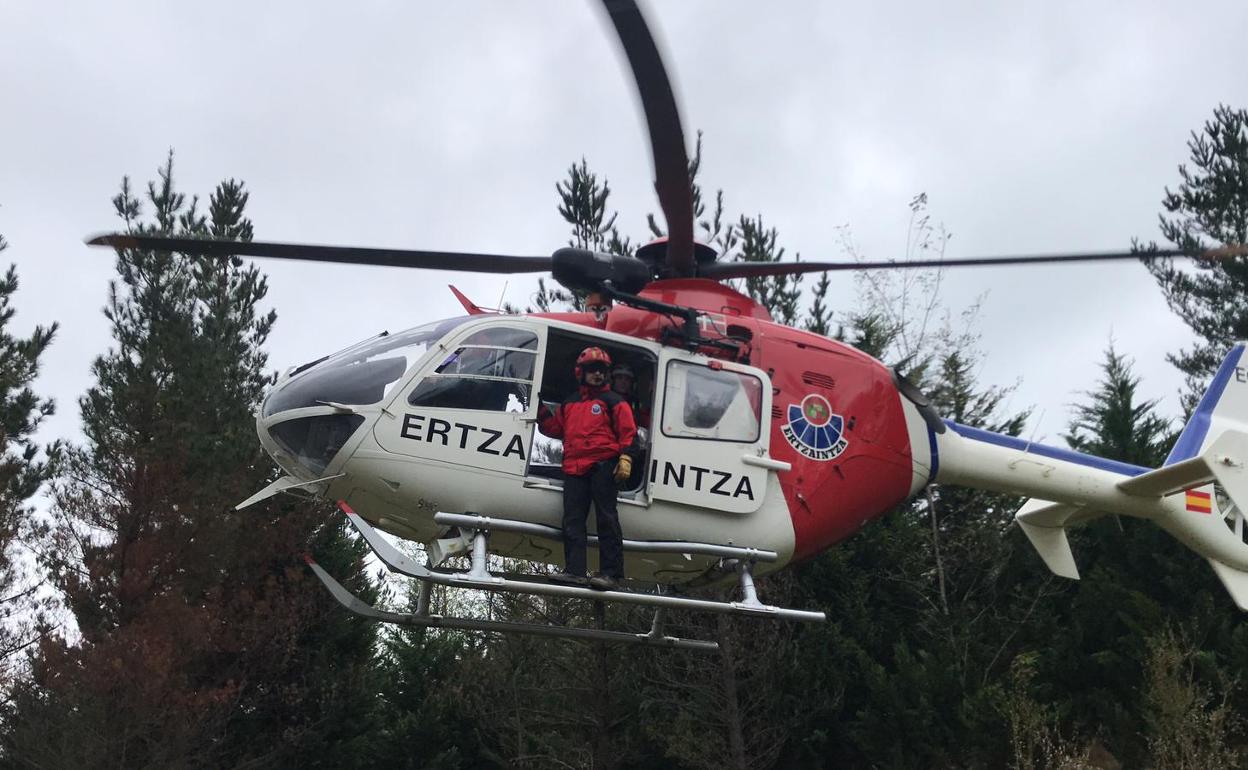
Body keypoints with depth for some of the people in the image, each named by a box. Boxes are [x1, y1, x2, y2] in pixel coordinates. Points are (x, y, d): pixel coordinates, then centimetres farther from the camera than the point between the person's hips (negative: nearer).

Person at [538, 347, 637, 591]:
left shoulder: (613, 401, 9)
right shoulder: (569, 404, 24)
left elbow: (628, 431, 2)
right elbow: (554, 428, 26)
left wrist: (625, 458, -10)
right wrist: (541, 410, 15)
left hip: (603, 466, -5)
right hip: (574, 469, 5)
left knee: (607, 519, -8)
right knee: (572, 520, -1)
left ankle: (611, 573, -11)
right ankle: (574, 570, 0)